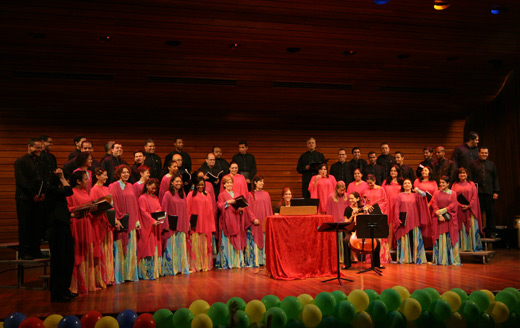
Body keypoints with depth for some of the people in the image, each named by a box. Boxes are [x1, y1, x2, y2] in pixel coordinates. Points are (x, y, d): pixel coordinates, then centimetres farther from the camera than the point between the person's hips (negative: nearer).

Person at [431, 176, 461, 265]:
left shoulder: (453, 193, 7)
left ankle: (452, 259, 2)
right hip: (439, 219, 1)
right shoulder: (437, 194, 11)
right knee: (440, 239, -1)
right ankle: (440, 259, 1)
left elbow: (453, 205, -4)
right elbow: (434, 205, 2)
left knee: (450, 239, -3)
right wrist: (439, 215, -13)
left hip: (450, 219, -1)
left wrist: (441, 211, -13)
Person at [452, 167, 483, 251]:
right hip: (459, 210, 0)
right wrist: (460, 205, -11)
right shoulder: (455, 185, 11)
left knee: (472, 228, -4)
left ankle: (474, 246, 2)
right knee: (461, 228, -2)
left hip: (470, 210, 0)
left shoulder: (471, 184, 10)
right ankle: (463, 247, 1)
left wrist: (469, 206, -12)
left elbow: (475, 196, 2)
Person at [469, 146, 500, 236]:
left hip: (489, 192, 2)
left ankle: (490, 231, 12)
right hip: (477, 192, -2)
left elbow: (495, 179, 13)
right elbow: (470, 178, 5)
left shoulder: (492, 165, 14)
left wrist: (496, 192, 4)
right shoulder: (473, 164, 8)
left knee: (490, 212, 3)